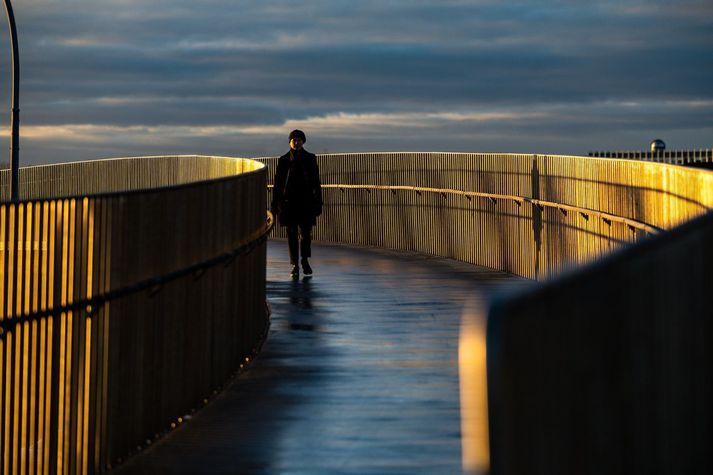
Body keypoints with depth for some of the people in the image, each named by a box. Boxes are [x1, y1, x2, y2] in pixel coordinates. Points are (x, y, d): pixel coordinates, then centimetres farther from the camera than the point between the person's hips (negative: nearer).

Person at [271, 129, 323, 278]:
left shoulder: (310, 159, 5)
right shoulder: (283, 160, 4)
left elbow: (316, 182, 6)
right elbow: (278, 183, 5)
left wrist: (318, 203, 1)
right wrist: (275, 204, 1)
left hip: (306, 202, 0)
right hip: (289, 202, 0)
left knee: (305, 233, -3)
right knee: (292, 234, 1)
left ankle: (305, 260, 20)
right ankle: (295, 265, 8)